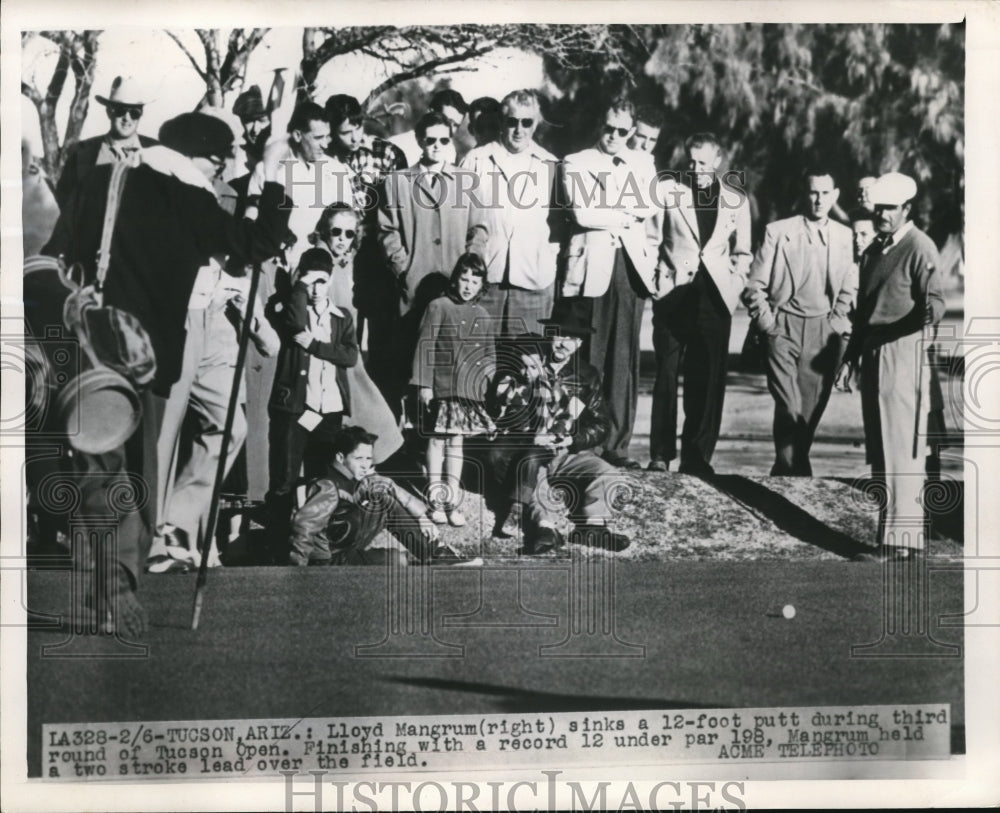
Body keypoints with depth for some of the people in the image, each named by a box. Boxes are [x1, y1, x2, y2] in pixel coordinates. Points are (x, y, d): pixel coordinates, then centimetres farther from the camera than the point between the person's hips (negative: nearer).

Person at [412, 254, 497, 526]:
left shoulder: (483, 317, 11)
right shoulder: (439, 307, -3)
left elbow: (489, 355, 18)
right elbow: (424, 347, -5)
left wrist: (488, 381, 6)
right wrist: (424, 385, -9)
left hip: (469, 391, 4)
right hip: (441, 388, -4)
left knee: (456, 442, 9)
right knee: (438, 440, 2)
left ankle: (452, 501, 15)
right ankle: (435, 500, 12)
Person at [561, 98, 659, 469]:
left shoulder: (641, 164, 19)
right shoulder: (576, 163, 7)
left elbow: (648, 208, 3)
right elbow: (582, 214, -8)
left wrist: (604, 210, -5)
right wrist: (625, 213, -2)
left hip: (631, 262, 3)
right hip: (592, 265, -3)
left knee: (625, 361, 1)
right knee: (587, 359, -5)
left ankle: (617, 445, 5)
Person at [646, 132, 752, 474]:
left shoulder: (737, 200, 11)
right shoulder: (667, 190, 6)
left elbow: (742, 252, 17)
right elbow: (650, 238, 9)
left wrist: (734, 285, 3)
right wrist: (656, 278, -1)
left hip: (714, 296, 1)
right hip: (673, 293, -1)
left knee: (708, 380, -1)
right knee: (666, 374, -2)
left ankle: (697, 457, 6)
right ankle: (660, 455, 3)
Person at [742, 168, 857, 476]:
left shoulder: (844, 236, 10)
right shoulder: (778, 231, 2)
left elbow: (849, 289, 15)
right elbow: (755, 287, 3)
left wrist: (839, 326, 3)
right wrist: (767, 324, -4)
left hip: (824, 335, 3)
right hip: (784, 331, -3)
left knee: (810, 411, 2)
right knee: (789, 408, -14)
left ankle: (784, 471, 17)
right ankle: (797, 472, -7)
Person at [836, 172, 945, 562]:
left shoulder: (920, 248, -8)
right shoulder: (872, 251, 17)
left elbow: (935, 301, -17)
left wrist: (931, 311, -40)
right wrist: (850, 359, 20)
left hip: (904, 353, -8)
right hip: (873, 354, 9)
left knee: (901, 449, -9)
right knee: (878, 449, 9)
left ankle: (900, 539, -8)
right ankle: (892, 528, 16)